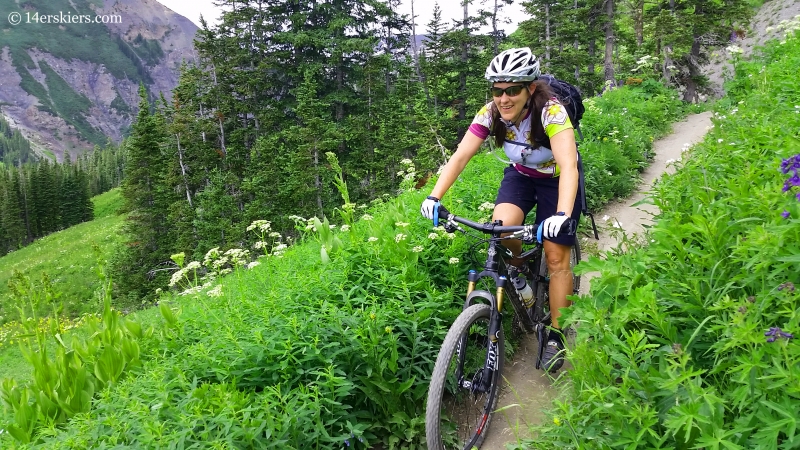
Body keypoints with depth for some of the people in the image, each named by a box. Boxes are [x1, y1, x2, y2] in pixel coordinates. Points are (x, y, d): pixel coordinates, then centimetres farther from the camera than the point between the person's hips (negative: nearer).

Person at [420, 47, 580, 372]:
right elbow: (460, 156, -25)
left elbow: (568, 165, -44)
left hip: (557, 180, -3)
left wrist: (562, 214, -60)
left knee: (556, 258, -7)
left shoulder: (551, 111, -33)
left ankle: (556, 335, 9)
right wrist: (434, 196, -40)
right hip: (521, 175, 3)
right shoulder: (490, 114, -21)